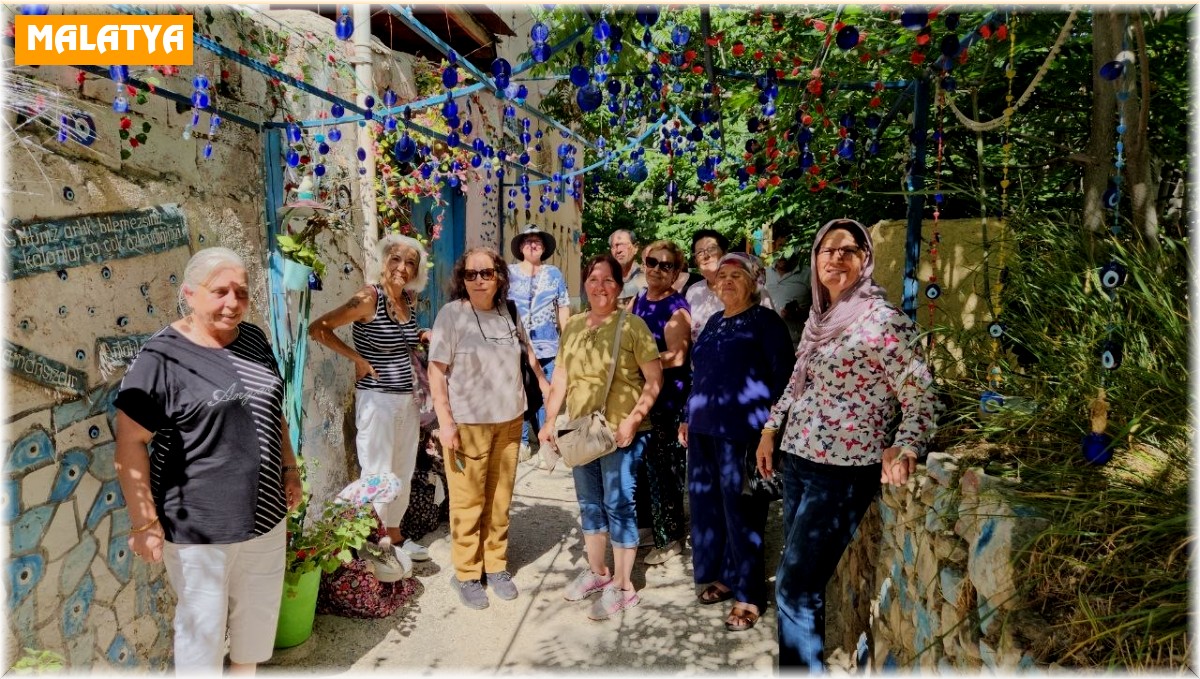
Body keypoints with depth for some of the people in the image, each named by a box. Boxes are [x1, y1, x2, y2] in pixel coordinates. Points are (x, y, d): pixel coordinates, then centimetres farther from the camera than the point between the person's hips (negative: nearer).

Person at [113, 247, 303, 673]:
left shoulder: (254, 339, 3)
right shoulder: (163, 358, -17)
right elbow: (130, 445, -16)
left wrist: (289, 469, 12)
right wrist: (144, 522, -16)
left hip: (265, 513, 6)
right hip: (199, 526, -6)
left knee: (259, 611, 22)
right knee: (203, 624, 11)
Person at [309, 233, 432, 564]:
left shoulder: (406, 301, 7)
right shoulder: (369, 297, -14)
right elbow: (318, 329, -17)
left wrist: (426, 336, 8)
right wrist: (358, 360, -15)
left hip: (407, 399, 7)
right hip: (376, 399, -7)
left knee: (404, 472, 16)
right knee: (378, 474, 2)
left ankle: (395, 536, 32)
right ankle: (375, 546, 16)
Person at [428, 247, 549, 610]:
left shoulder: (508, 313, 5)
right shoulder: (452, 314, -7)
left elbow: (526, 350, 23)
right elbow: (436, 371, -8)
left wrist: (543, 381, 21)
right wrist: (445, 421, -13)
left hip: (508, 420, 4)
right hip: (467, 423, -4)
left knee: (500, 499, 11)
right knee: (468, 502, 3)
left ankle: (496, 566, 28)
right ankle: (466, 574, 20)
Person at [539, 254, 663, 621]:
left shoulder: (632, 325, -8)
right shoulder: (573, 326, 9)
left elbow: (654, 379, -10)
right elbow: (560, 376, 13)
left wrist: (633, 419, -19)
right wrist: (549, 420, 8)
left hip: (621, 433, -6)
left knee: (618, 505, 0)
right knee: (589, 504, 16)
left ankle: (622, 585, 14)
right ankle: (596, 570, 34)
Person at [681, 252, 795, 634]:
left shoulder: (766, 322, -4)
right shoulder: (714, 322, 16)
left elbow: (782, 377, -8)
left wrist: (771, 430, -14)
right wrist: (689, 418, 18)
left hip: (742, 431, -7)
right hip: (705, 429, 7)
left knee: (742, 512, -1)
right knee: (708, 505, 13)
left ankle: (749, 595, 11)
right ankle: (722, 576, 30)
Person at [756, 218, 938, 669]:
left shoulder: (882, 321, -14)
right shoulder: (817, 318, 9)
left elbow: (920, 394, -14)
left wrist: (904, 448, -29)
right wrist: (771, 429, 18)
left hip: (843, 473, -7)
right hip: (797, 462, 8)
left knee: (794, 590, -5)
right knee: (800, 585, 16)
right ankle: (801, 664, 33)